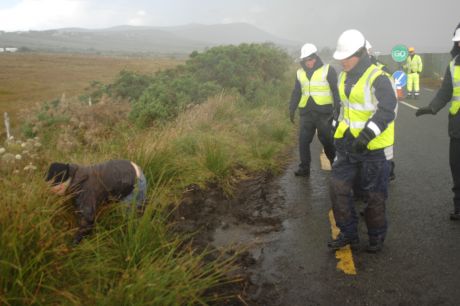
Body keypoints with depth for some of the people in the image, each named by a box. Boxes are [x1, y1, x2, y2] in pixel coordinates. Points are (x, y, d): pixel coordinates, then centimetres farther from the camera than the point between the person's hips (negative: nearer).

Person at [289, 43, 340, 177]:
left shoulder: (328, 70, -2)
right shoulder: (300, 73, 12)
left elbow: (336, 90, -4)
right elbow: (296, 93, 17)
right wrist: (292, 109, 9)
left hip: (324, 112, -4)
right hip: (306, 112, 4)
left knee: (327, 140, 3)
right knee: (303, 140, 0)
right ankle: (304, 168, 9)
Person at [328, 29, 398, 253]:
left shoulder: (378, 79, -17)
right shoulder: (344, 77, 9)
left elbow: (387, 111, -25)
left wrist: (367, 135, -33)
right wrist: (337, 126, 22)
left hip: (374, 148, -7)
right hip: (348, 145, 7)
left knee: (375, 195, 7)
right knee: (338, 186, 5)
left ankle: (376, 237, 26)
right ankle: (348, 233, 19)